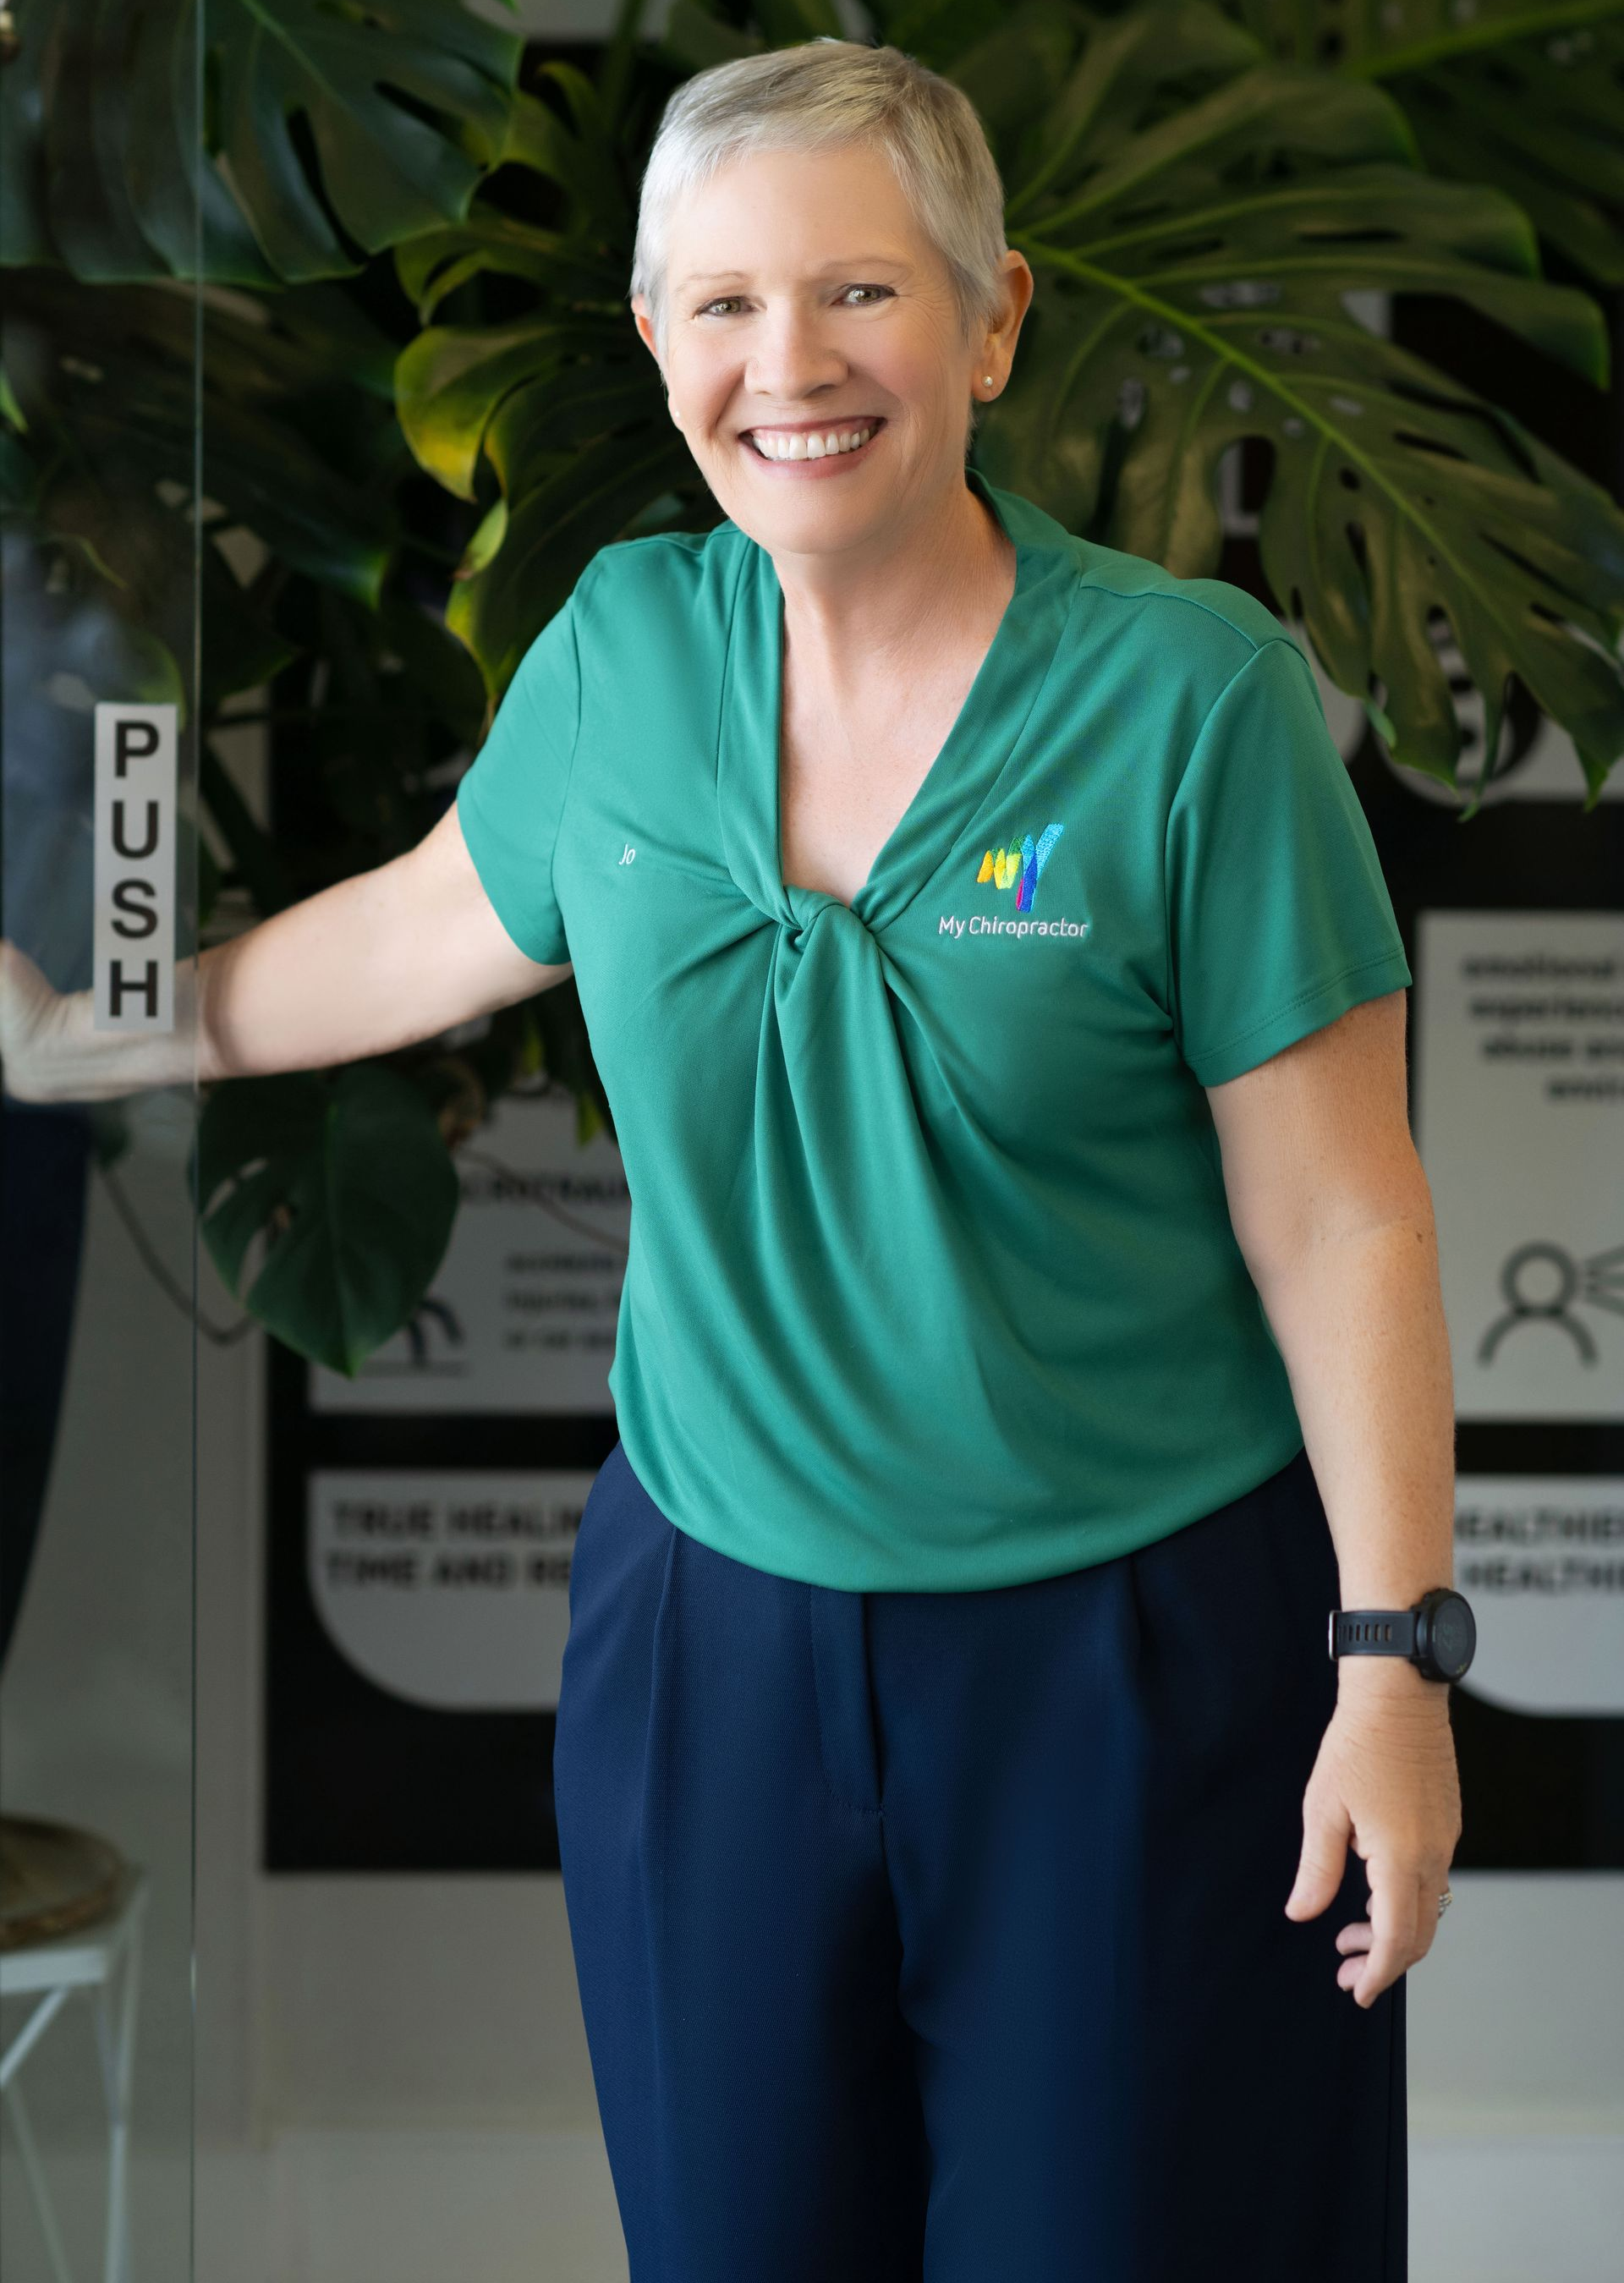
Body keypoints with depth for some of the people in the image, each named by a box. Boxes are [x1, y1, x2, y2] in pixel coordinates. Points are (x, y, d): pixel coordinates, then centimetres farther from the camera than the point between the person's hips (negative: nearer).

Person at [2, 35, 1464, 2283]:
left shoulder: (1190, 695, -13)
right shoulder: (621, 648, -1)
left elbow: (1338, 1217, -10)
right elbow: (444, 924, 19)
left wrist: (1396, 1667, -12)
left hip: (1131, 1651, -3)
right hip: (714, 1621, 4)